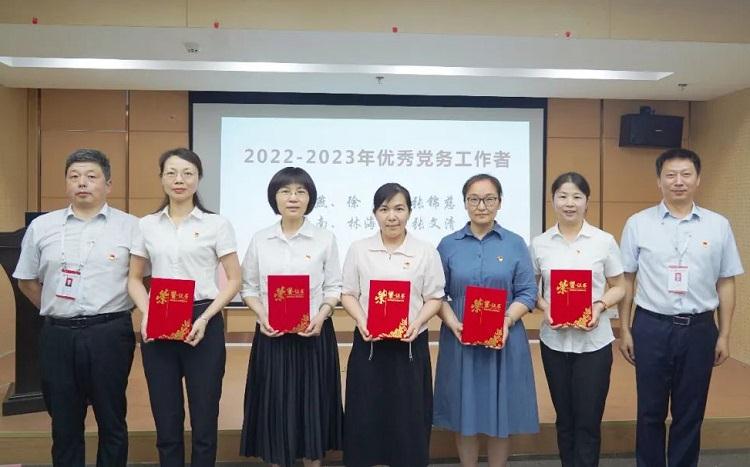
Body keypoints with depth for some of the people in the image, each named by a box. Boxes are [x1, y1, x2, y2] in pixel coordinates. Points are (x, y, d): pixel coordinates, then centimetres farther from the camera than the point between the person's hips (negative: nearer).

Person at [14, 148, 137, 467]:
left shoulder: (130, 227, -2)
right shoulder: (41, 227, 7)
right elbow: (27, 281, 17)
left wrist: (111, 314, 3)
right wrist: (56, 311, 10)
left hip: (109, 334, -2)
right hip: (58, 335, 3)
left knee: (111, 420, 9)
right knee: (64, 423, 13)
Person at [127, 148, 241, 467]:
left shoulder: (216, 224, -1)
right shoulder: (147, 225, 8)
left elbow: (233, 280, -2)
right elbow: (135, 279, 12)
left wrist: (205, 319, -14)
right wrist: (145, 313, -6)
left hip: (202, 324, -2)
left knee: (204, 420, 4)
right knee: (166, 421, 10)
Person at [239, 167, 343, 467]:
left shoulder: (325, 239, 0)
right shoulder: (260, 240, 4)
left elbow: (333, 287, 1)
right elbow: (248, 288, 5)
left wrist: (321, 316, -16)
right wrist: (262, 317, -11)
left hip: (313, 334, -1)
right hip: (271, 335, 1)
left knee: (313, 404, 6)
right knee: (274, 405, 7)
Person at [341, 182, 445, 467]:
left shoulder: (426, 252, 1)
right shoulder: (359, 250, 4)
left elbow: (434, 298, 2)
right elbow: (348, 294, 5)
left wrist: (417, 323, -15)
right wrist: (361, 320, -12)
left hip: (410, 346, -1)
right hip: (368, 344, 1)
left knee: (408, 418, 6)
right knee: (365, 416, 7)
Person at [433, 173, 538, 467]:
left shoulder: (515, 244, 3)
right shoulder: (448, 245, 3)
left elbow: (527, 293, -1)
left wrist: (507, 320, -17)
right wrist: (453, 323, -16)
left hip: (504, 340, 0)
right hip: (460, 340, 0)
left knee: (501, 412, 7)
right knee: (465, 412, 8)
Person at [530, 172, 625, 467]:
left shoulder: (604, 241, -2)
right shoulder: (539, 244, 1)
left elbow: (618, 287, 5)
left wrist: (600, 305, -14)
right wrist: (544, 307, -11)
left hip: (594, 341, -1)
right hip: (554, 340, 2)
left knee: (588, 421, 2)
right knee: (565, 419, 14)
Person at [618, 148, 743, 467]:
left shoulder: (718, 225, 2)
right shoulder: (638, 223, -2)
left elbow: (726, 284, 6)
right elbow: (626, 280, 2)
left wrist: (724, 335, 5)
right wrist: (624, 330, 1)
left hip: (699, 329, 1)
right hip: (651, 327, -1)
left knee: (690, 413, 13)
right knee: (650, 411, 11)